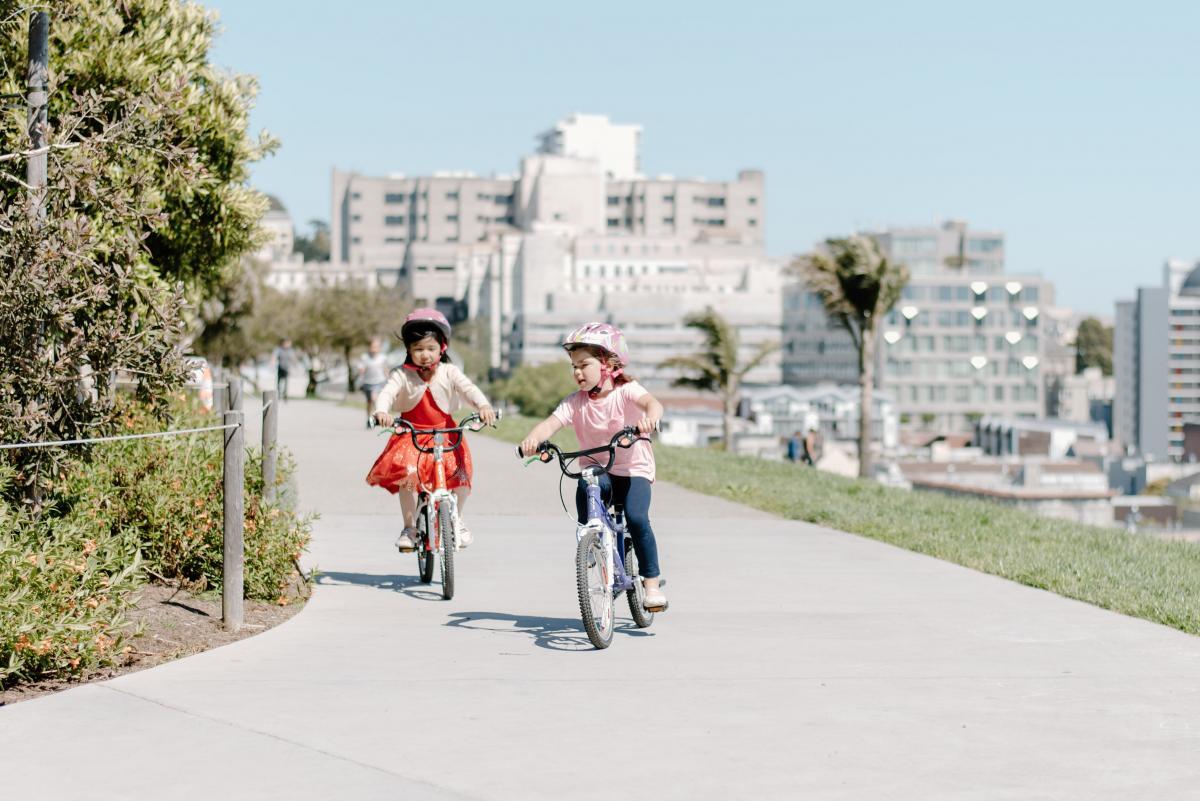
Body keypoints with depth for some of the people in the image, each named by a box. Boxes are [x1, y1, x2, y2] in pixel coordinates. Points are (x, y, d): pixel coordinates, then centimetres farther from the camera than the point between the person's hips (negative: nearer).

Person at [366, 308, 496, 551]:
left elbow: (468, 388, -17)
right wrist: (381, 411, -45)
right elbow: (387, 392, -21)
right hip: (411, 435, -1)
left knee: (461, 472, -18)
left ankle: (457, 520, 10)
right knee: (407, 474, -23)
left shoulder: (449, 373, -3)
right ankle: (409, 527, -4)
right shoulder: (402, 375, -6)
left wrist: (483, 406, -38)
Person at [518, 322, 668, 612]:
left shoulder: (626, 391, -12)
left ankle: (652, 582, -9)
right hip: (597, 471, 3)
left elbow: (652, 403, -32)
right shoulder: (575, 402, -4)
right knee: (584, 487, -30)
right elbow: (551, 422, -20)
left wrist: (650, 417, -58)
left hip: (633, 470, -3)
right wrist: (533, 439, -43)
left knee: (636, 517, -25)